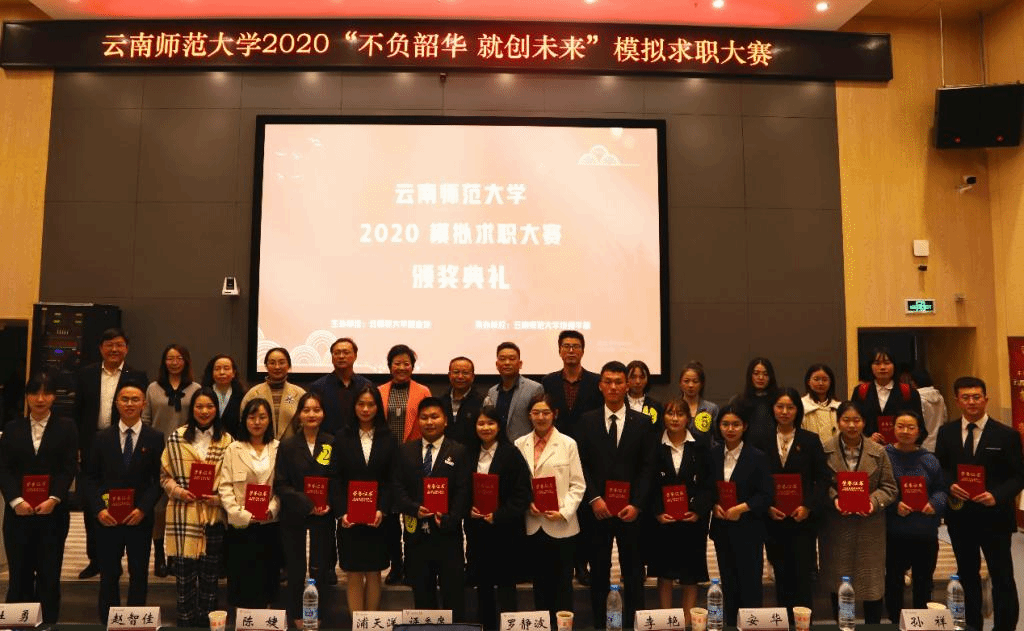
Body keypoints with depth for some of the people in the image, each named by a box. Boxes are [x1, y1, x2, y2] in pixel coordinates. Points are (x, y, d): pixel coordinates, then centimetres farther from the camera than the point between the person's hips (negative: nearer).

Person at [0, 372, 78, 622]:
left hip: (53, 511, -1)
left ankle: (48, 623, 10)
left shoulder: (66, 427, 4)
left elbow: (69, 468, -3)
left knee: (49, 573, 2)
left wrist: (53, 499, -14)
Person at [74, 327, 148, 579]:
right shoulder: (86, 375, 6)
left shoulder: (138, 377, -1)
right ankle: (94, 559, 21)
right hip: (91, 446, 3)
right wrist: (76, 446, 2)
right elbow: (78, 412, 7)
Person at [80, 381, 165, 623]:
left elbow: (159, 479, -2)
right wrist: (98, 508, -9)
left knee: (139, 574, 8)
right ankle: (107, 622, 21)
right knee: (109, 575, 8)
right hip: (108, 517, 1)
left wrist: (143, 508, -14)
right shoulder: (102, 437, 4)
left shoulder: (155, 438, -1)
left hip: (140, 518, -1)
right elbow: (89, 477, 3)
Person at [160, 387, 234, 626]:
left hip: (214, 516, 1)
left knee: (210, 577, 9)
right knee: (184, 576, 0)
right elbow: (165, 475, 8)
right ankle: (185, 621, 14)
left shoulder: (226, 440, 3)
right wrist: (177, 490, -10)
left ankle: (207, 622, 22)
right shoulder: (176, 438, 4)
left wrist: (220, 497, -9)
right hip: (184, 516, -1)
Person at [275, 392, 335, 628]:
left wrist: (330, 503, -12)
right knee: (295, 568, 6)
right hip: (294, 516, 0)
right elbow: (280, 484, -3)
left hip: (323, 517, 0)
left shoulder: (333, 444, 1)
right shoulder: (288, 446, 1)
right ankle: (296, 617, 20)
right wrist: (306, 504, -13)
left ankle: (317, 616, 17)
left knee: (320, 567, 3)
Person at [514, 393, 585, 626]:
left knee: (562, 583, 6)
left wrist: (564, 512, -14)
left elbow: (578, 485, -4)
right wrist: (527, 504, -11)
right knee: (539, 580, 14)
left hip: (560, 526, -2)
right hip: (532, 525, 2)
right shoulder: (520, 444, 4)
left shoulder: (568, 444, -3)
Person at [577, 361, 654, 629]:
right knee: (599, 572, 8)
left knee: (633, 573, 7)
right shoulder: (587, 421, 4)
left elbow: (647, 467, 0)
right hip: (598, 509, 0)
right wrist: (594, 499, -10)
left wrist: (636, 504, -9)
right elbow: (582, 465, 1)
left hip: (631, 510, 0)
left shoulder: (642, 422, 3)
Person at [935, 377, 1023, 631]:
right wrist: (950, 485, -12)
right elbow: (939, 468, 8)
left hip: (994, 516, -3)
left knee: (1002, 577, 4)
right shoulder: (946, 432, 3)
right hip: (960, 515, 3)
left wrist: (997, 495, -22)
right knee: (967, 574, 16)